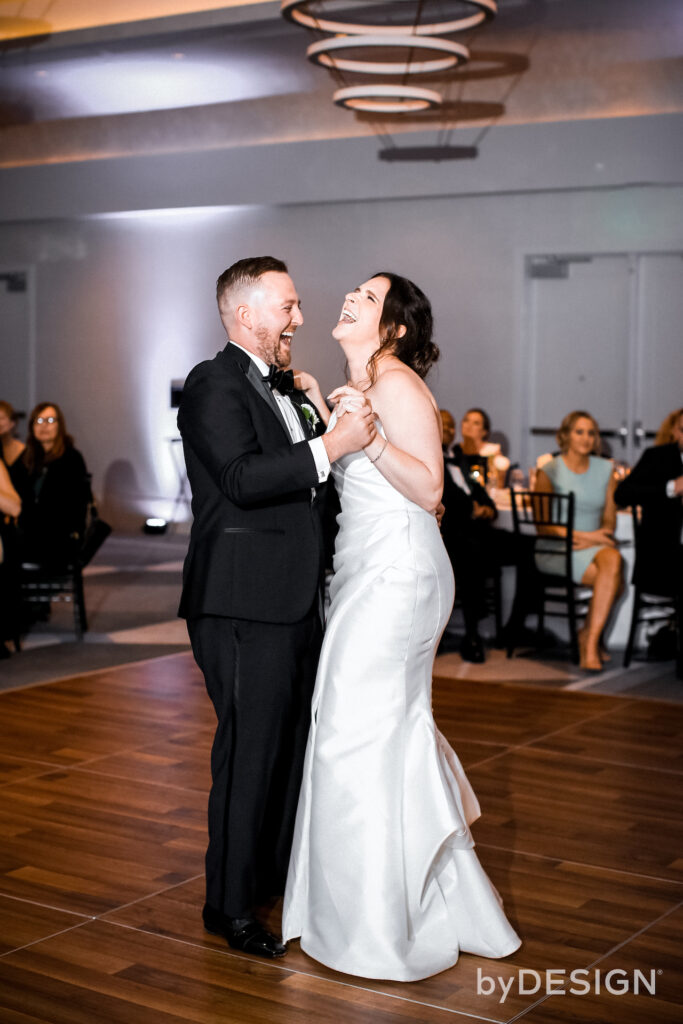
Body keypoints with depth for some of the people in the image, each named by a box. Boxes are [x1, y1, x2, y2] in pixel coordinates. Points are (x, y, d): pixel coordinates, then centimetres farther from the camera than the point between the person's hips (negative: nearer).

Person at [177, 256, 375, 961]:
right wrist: (330, 446, -26)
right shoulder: (214, 385, -11)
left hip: (292, 601, 10)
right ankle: (230, 904, 9)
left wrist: (318, 412, 10)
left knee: (294, 739, 19)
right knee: (249, 751, -4)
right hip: (244, 606, -10)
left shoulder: (279, 388, 18)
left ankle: (279, 869, 36)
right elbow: (241, 478, -25)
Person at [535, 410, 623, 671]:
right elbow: (543, 524, -6)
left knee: (613, 559, -34)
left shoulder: (605, 469, 14)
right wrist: (584, 536, -16)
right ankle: (593, 637, -17)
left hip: (595, 544, 4)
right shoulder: (549, 471, 1)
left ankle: (590, 638, -19)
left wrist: (599, 536, -11)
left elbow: (610, 518, 13)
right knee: (614, 578, -32)